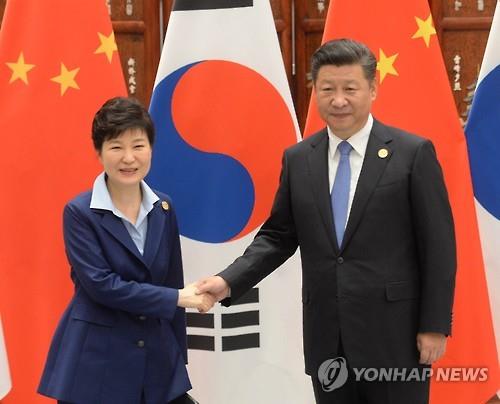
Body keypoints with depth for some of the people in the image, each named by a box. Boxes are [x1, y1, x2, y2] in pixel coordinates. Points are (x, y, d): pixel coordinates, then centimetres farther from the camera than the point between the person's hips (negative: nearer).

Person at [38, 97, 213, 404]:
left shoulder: (163, 209, 6)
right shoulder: (80, 212, -8)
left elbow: (173, 283, 10)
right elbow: (101, 284, -16)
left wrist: (179, 357, 11)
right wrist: (178, 298, -15)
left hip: (158, 357, 4)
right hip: (96, 363, -4)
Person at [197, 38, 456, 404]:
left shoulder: (413, 153, -5)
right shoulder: (298, 159, 7)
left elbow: (438, 245, -5)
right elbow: (278, 236, 10)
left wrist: (434, 326, -8)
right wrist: (229, 281, -5)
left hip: (393, 335, -3)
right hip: (327, 339, 4)